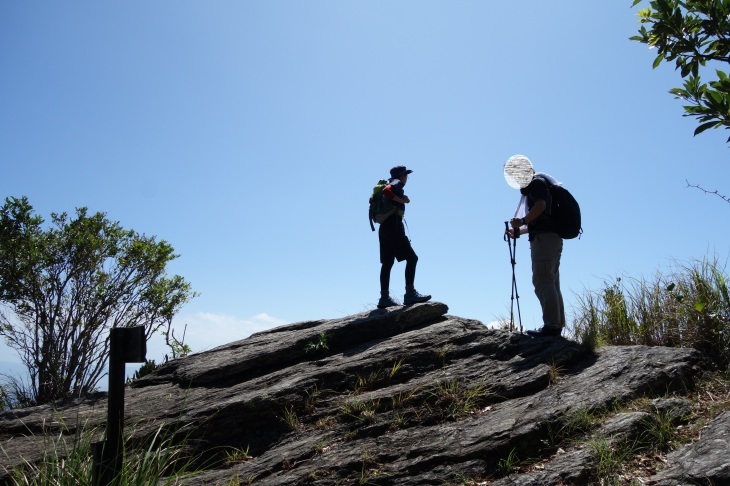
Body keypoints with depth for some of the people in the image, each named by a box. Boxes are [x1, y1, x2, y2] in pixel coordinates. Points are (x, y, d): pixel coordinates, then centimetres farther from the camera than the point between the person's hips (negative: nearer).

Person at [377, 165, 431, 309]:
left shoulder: (392, 185, 24)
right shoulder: (398, 184, -2)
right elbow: (386, 190, -22)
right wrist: (401, 200, -16)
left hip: (384, 228, 10)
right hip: (393, 227, -10)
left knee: (387, 263, 8)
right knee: (411, 258, -11)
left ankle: (384, 298, 8)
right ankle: (410, 293, -18)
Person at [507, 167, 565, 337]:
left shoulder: (536, 182, 0)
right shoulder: (535, 186, 28)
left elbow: (541, 205, -19)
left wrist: (522, 221, -12)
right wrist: (518, 231, 24)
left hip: (544, 238, -10)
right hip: (553, 239, 10)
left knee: (542, 280, -15)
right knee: (552, 282, 7)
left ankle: (551, 325, -20)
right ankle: (557, 325, 6)